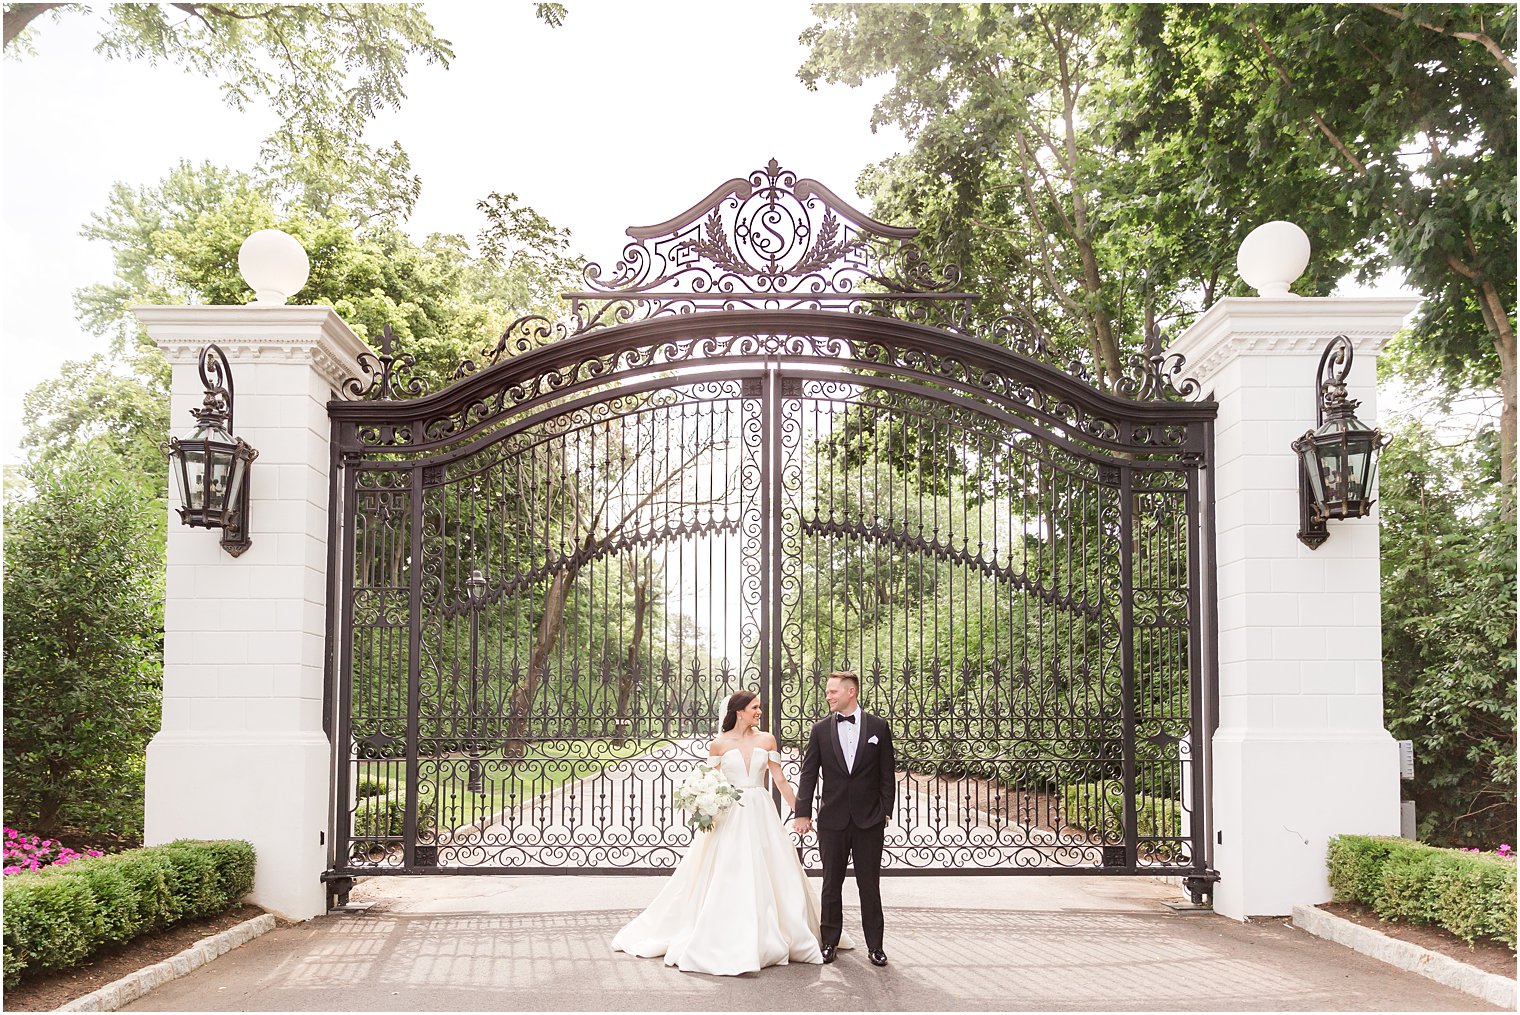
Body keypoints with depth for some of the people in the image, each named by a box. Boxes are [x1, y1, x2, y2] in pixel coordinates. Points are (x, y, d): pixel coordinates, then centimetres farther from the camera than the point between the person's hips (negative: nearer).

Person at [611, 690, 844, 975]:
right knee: (726, 881, -3)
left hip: (761, 815, 2)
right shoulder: (720, 744, 0)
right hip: (729, 815, -2)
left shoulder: (766, 740, 5)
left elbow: (780, 780, 6)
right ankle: (723, 942, 5)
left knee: (767, 880, 3)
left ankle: (771, 939, 16)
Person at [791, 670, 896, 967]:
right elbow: (808, 774, 3)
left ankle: (875, 945, 12)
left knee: (870, 884, 4)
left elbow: (887, 772, 3)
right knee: (831, 884, 8)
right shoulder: (821, 730, 3)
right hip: (833, 819, 1)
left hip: (869, 820, -1)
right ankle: (829, 941, 18)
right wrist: (803, 813, -4)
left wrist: (886, 810, -1)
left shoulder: (878, 726, 1)